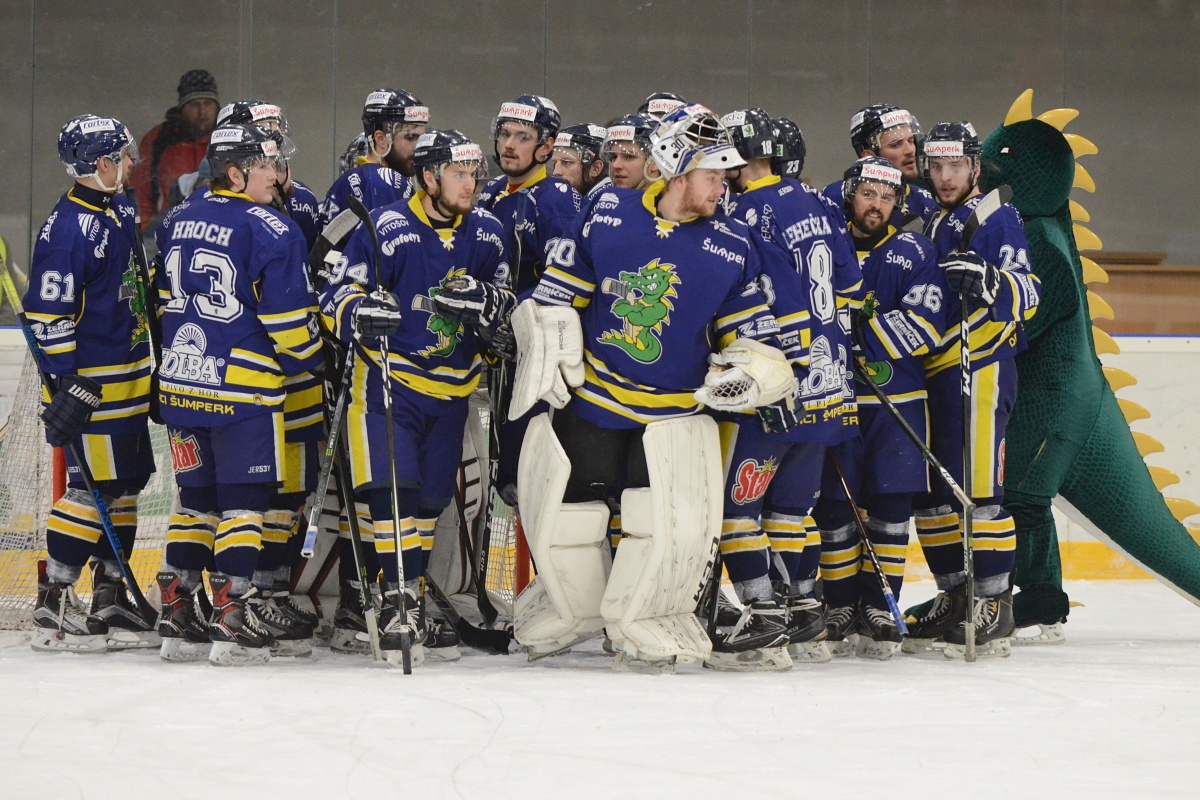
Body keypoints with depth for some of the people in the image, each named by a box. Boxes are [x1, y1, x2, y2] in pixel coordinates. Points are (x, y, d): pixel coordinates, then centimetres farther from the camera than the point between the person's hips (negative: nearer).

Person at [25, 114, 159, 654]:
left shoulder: (121, 212, 11)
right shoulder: (69, 227, -18)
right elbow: (48, 314, -19)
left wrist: (151, 368, 25)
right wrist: (68, 385, -22)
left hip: (131, 378, 10)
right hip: (93, 382, -10)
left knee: (126, 483, 12)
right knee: (92, 487, -9)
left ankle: (109, 601, 20)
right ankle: (52, 608, -4)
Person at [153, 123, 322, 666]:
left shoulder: (180, 222, 10)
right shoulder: (272, 230, -12)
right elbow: (288, 316, -12)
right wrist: (307, 361, 7)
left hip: (180, 380, 7)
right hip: (244, 385, -7)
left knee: (196, 494, 15)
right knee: (244, 497, -1)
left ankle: (176, 617, 15)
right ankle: (232, 621, -5)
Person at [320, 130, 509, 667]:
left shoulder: (486, 234, 4)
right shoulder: (386, 228, -12)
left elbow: (508, 304, 9)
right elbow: (336, 296, -9)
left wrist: (483, 299, -14)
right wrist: (361, 313, -31)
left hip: (451, 388, 5)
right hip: (387, 379, -5)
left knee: (430, 498, 11)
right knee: (391, 487, -17)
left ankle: (412, 599, 23)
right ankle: (399, 599, -13)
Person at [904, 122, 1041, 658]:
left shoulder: (997, 218, -2)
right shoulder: (926, 225, 20)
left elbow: (1026, 293, -12)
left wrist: (987, 282, -29)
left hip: (981, 367, -8)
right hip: (930, 371, 8)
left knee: (979, 487, -12)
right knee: (930, 489, 8)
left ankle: (994, 608, -10)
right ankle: (954, 598, 16)